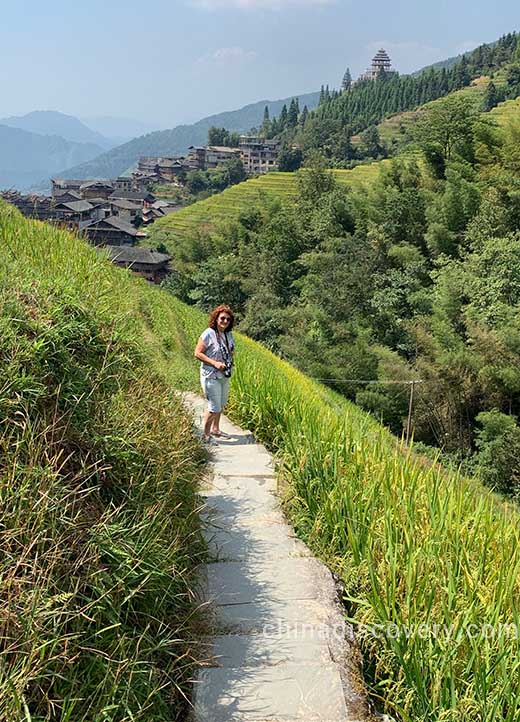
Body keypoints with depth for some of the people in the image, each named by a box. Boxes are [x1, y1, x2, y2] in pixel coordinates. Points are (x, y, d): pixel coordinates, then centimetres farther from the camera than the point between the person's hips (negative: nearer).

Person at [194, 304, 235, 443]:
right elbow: (197, 353, -17)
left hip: (224, 375, 8)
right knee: (214, 407, -5)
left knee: (221, 404, 19)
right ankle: (206, 435, 11)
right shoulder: (208, 334, -17)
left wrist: (231, 355, 0)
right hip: (211, 376, -8)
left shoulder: (228, 334, 5)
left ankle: (215, 429, 38)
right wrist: (214, 363, -24)